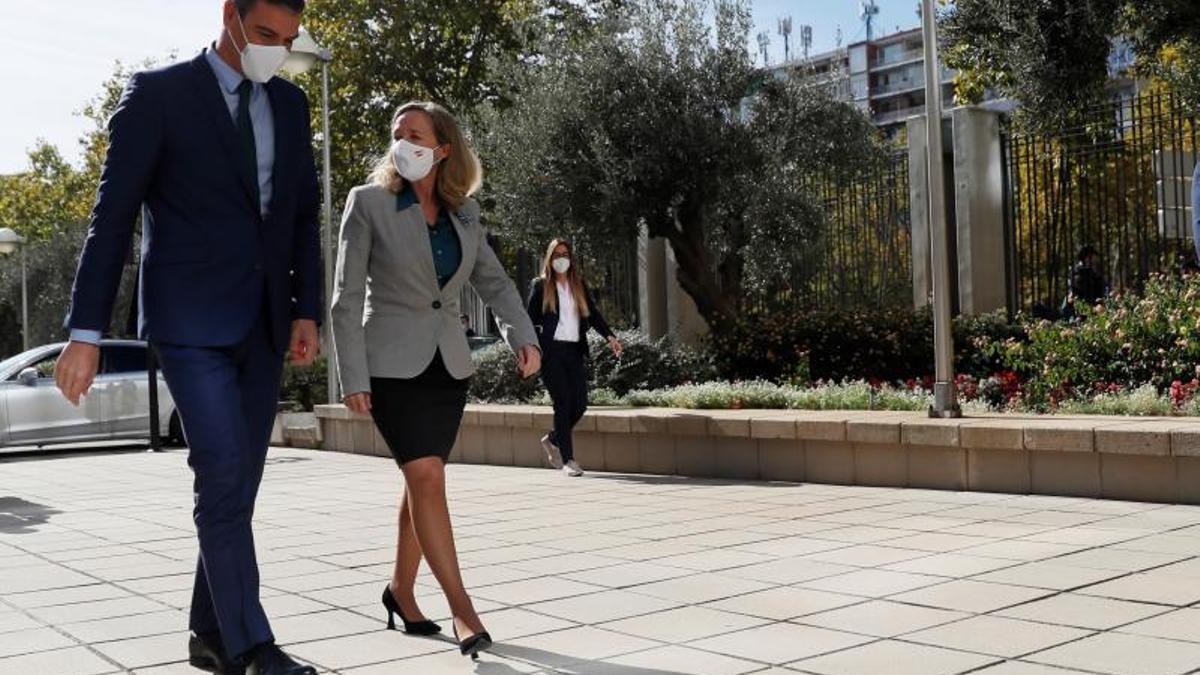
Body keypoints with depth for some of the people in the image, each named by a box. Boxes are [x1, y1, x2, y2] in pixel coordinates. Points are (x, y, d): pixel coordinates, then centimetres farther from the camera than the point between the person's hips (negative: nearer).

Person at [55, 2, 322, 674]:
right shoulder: (158, 93, -3)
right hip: (191, 321, -5)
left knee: (237, 486, 9)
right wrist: (86, 332, -9)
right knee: (224, 478, -13)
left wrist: (306, 310, 5)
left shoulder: (291, 103, 12)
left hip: (262, 326, 5)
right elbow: (113, 214, -6)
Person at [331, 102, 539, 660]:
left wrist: (523, 336, -7)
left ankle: (400, 590, 27)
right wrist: (352, 377, -13)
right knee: (427, 477, -14)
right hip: (392, 364, -5)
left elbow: (494, 281, 10)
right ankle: (462, 610, -9)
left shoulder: (463, 211, 5)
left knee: (421, 481, 11)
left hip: (448, 364, 5)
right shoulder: (369, 203, -7)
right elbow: (347, 297, -8)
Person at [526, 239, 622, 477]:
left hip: (574, 351, 4)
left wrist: (609, 336, -5)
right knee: (563, 403, -8)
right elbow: (530, 319, 1)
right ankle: (568, 459, -3)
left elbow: (593, 313, 10)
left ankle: (553, 440, 26)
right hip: (551, 351, -4)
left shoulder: (580, 286, 17)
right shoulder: (541, 286, 5)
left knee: (580, 404, 0)